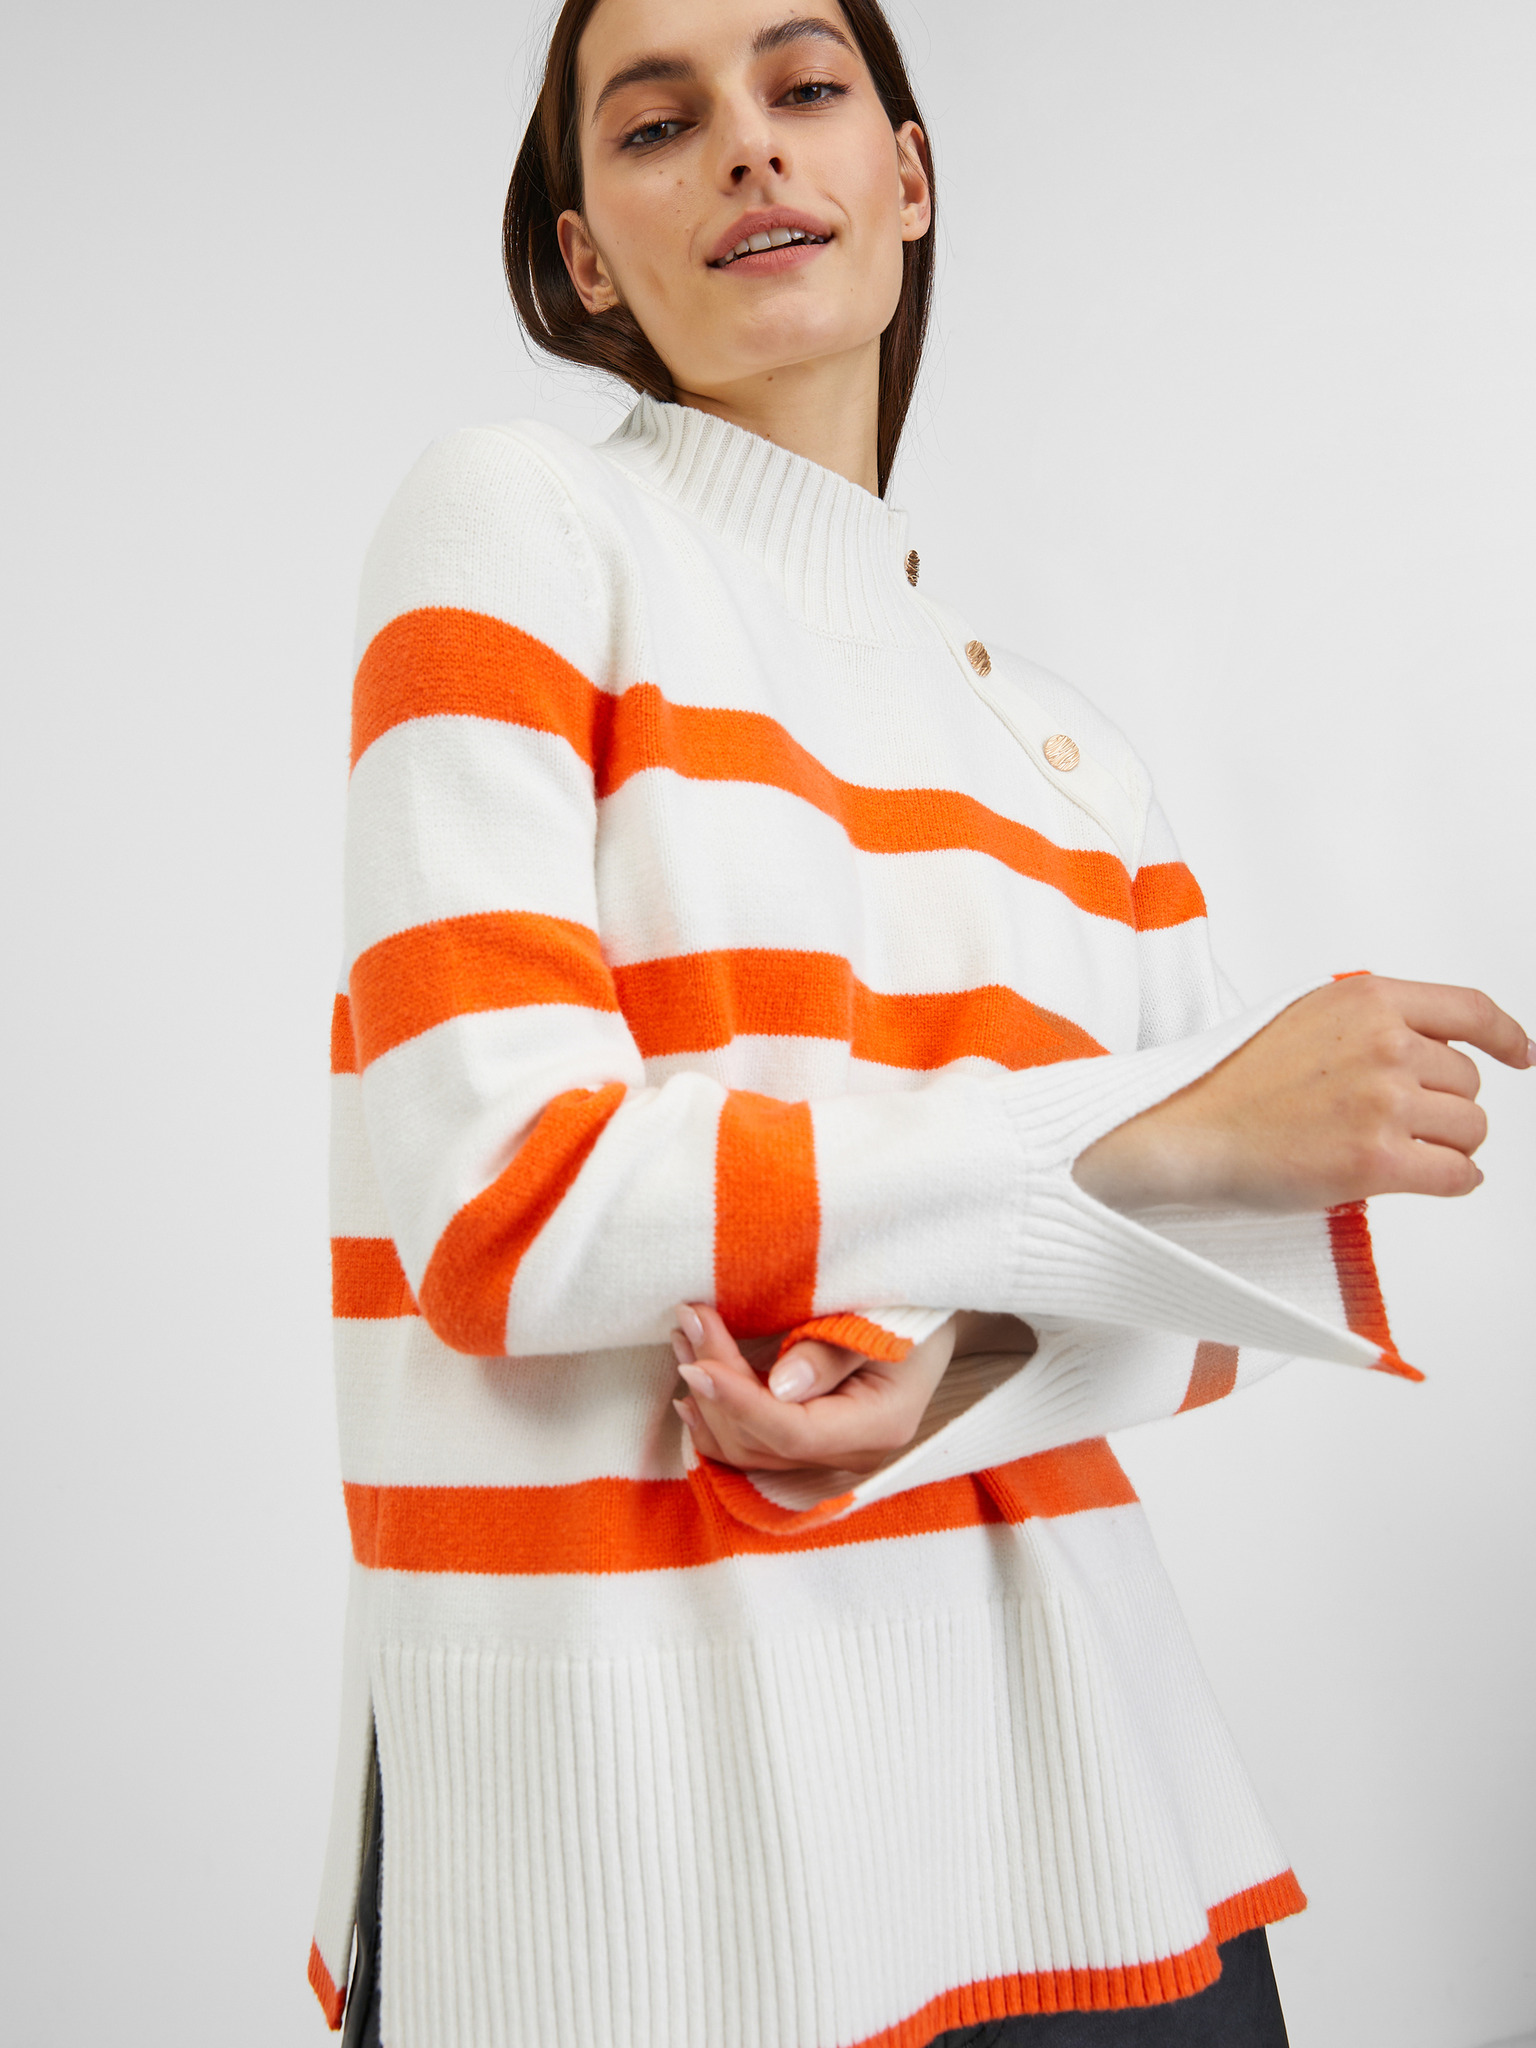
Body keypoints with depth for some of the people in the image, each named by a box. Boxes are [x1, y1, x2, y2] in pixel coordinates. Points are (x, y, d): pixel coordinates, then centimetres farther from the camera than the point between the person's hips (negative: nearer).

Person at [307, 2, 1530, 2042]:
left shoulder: (1060, 748, 11)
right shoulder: (518, 526, -5)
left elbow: (1239, 1264, 5)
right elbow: (506, 1203, -15)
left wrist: (969, 1354, -17)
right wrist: (1165, 1133, -16)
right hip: (633, 1748, -5)